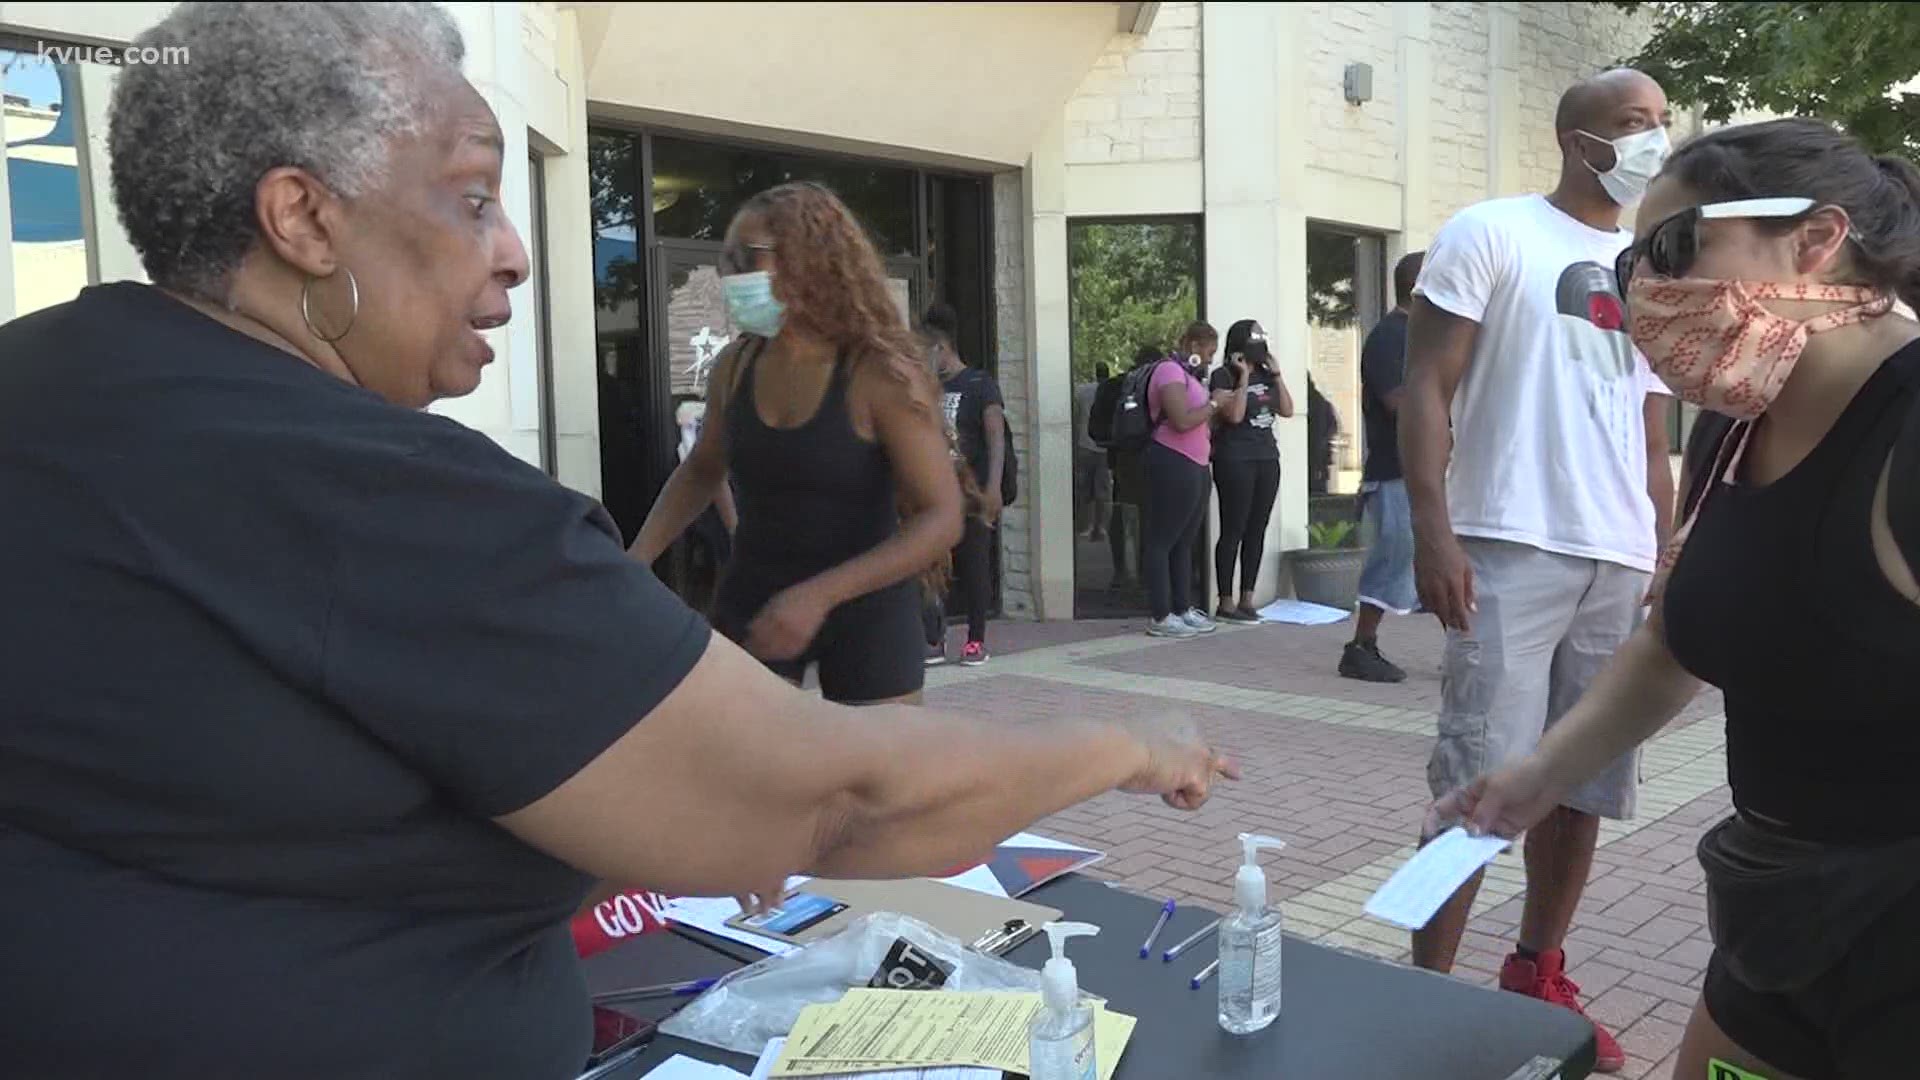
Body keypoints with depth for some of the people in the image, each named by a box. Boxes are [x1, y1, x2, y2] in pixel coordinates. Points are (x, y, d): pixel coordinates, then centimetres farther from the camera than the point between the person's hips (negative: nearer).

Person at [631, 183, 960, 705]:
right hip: (752, 599, 4)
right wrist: (636, 562, 3)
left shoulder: (879, 375, -18)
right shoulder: (735, 365, -3)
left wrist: (818, 595, -32)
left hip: (865, 608, -4)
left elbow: (941, 519, -22)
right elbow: (701, 471, 16)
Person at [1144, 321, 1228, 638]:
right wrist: (1214, 403, -11)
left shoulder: (1187, 375, 21)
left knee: (1184, 541, 14)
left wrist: (1223, 402, 13)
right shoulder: (1170, 371, -11)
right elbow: (1182, 421, -23)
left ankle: (1183, 609, 22)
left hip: (1194, 466, 11)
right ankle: (1161, 618, -4)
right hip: (1173, 465, -11)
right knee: (1161, 541, -6)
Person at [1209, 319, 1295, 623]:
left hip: (1267, 458, 7)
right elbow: (1234, 414, -17)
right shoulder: (1224, 376, -5)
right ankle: (1226, 603, -2)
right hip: (1236, 460, -7)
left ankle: (1247, 599, 13)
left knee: (1257, 531, 7)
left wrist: (1276, 374, 6)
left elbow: (1287, 410, 11)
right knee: (1233, 531, -6)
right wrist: (1244, 376, -14)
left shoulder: (1265, 374, 16)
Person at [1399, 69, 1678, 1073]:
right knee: (1478, 786, -6)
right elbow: (1427, 388, -6)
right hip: (1513, 550, -6)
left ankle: (1537, 980, 24)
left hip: (1620, 563, 6)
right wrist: (1433, 531, -17)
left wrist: (1667, 564, 14)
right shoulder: (1490, 234, 2)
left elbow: (1653, 438, 22)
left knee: (1582, 788, 9)